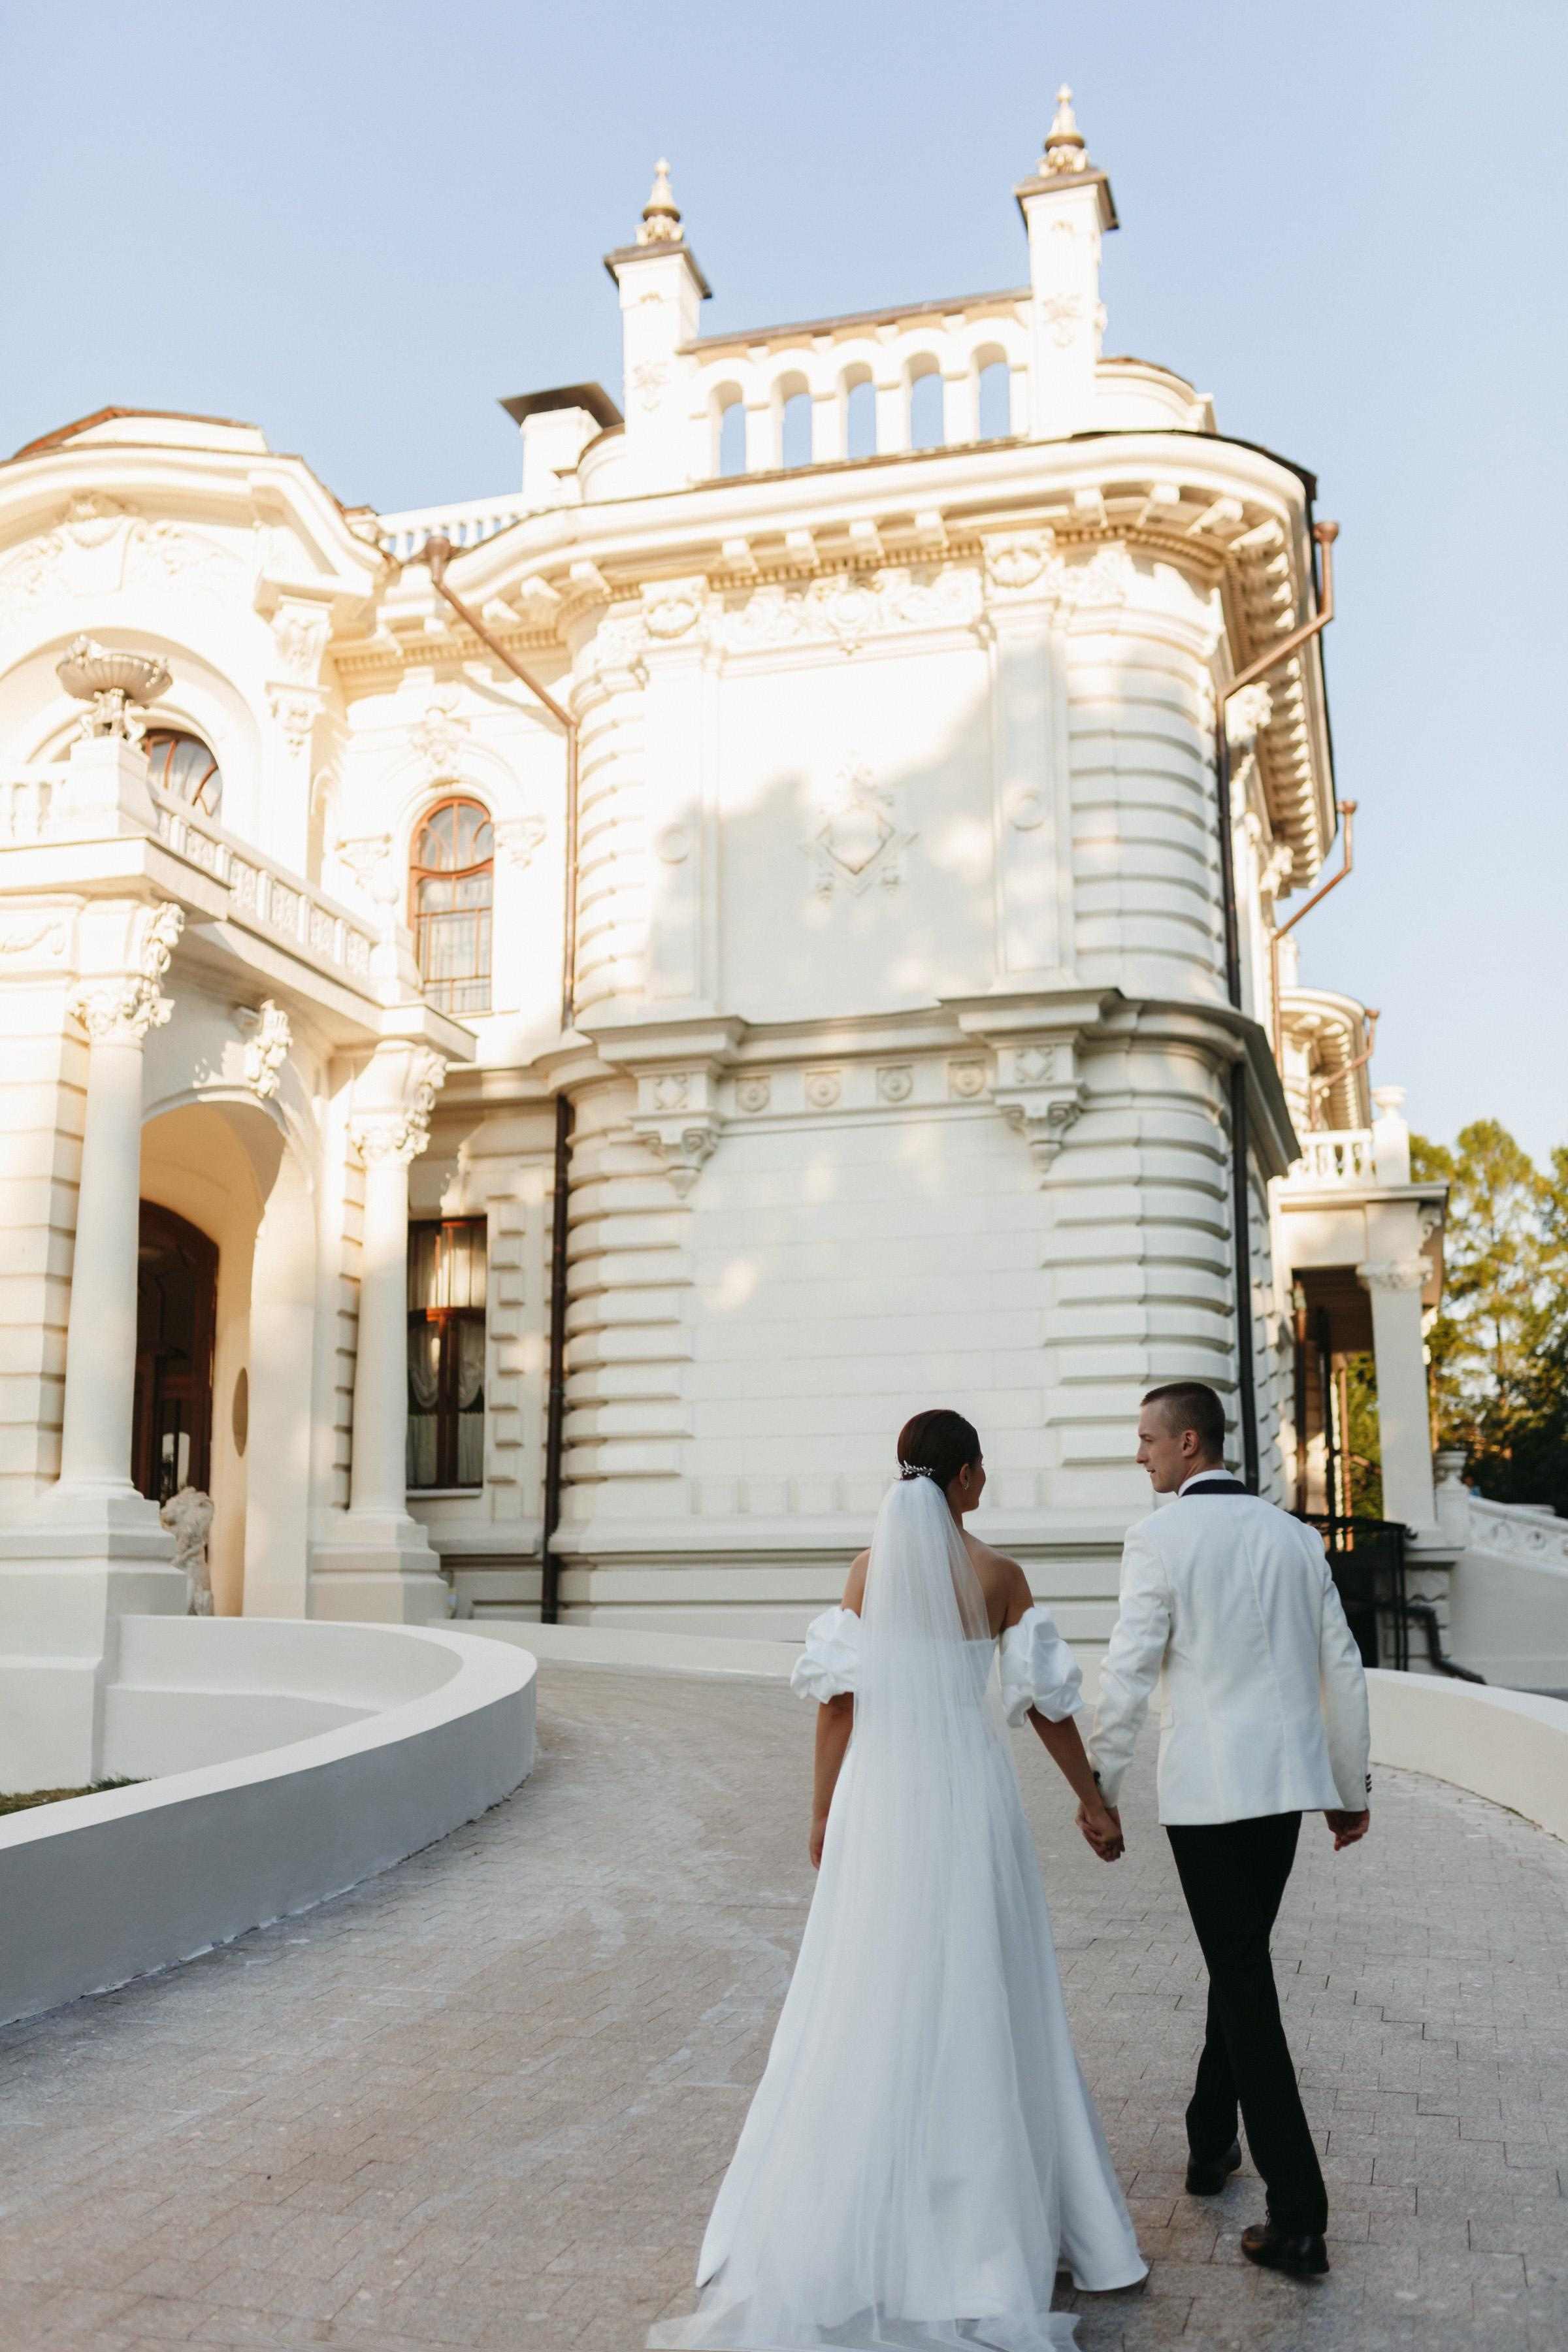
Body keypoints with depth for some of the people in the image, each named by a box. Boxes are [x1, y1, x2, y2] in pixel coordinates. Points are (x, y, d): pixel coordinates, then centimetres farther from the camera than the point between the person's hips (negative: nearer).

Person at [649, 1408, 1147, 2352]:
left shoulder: (869, 1567, -1)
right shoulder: (998, 1573, -5)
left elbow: (838, 1697, -1)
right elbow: (1046, 1699, -2)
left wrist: (824, 1812, 9)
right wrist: (1094, 1800, 10)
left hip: (881, 1797, 2)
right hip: (971, 1796, -1)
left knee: (874, 2000, 8)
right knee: (981, 1999, 10)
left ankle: (853, 2220, 15)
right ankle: (993, 2204, 19)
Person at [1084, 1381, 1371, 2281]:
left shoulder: (1160, 1539, -11)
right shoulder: (1294, 1535, 6)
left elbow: (1129, 1675, -12)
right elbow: (1342, 1668, 8)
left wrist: (1098, 1787, -1)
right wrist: (1352, 1786, 17)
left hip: (1205, 1790, -5)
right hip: (1287, 1779, 5)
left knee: (1243, 1978, 0)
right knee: (1241, 1961, 20)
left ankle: (1299, 2220, 1)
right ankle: (1211, 2141, 34)